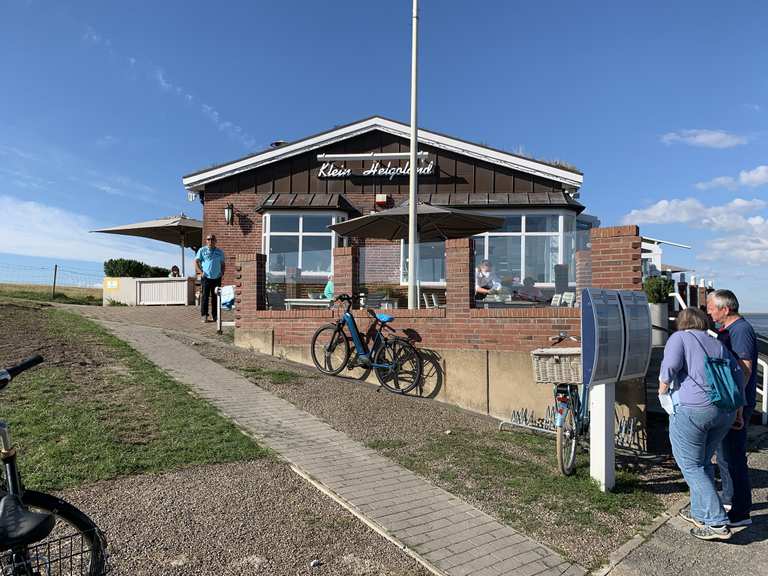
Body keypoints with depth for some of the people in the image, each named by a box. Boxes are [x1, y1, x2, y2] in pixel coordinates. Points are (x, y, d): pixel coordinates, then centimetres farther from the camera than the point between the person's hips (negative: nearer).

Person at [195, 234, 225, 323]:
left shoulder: (220, 252, 13)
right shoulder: (202, 250, 4)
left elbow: (222, 264, 20)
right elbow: (196, 262, 2)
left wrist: (222, 273, 4)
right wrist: (201, 272, -9)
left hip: (217, 278, 3)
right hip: (206, 278, -3)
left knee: (215, 297, 6)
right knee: (205, 297, -4)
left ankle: (215, 316, 12)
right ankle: (204, 315, 0)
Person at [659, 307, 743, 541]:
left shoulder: (679, 337, 2)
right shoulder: (718, 344, 19)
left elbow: (670, 365, -16)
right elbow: (739, 375, 10)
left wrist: (663, 390, -1)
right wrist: (734, 406, 17)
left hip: (691, 410, -7)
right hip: (725, 411, 7)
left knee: (691, 466, 5)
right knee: (703, 462, 22)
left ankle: (717, 524, 5)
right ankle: (699, 513, 32)